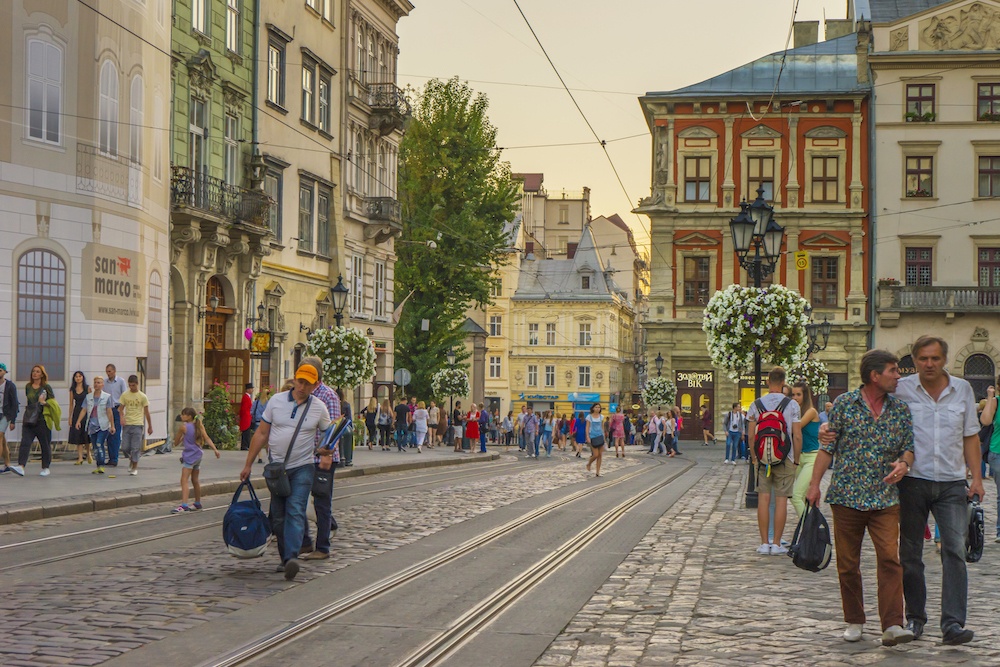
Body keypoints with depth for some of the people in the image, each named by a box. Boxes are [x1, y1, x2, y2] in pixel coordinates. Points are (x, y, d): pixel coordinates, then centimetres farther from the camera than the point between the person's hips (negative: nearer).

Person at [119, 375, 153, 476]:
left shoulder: (142, 397, -1)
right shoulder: (125, 395, 5)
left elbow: (146, 412, 3)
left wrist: (150, 426, 5)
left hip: (137, 425, -3)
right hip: (127, 424, 3)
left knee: (135, 448, -5)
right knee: (125, 448, 1)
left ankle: (134, 467, 6)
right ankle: (132, 458, 30)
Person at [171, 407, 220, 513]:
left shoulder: (183, 427, -9)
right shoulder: (199, 425, 7)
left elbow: (176, 443, -2)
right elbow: (207, 438, -3)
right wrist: (215, 449, -7)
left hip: (189, 457, -8)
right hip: (198, 455, 8)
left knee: (184, 480, -14)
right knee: (195, 480, 20)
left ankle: (183, 505, -27)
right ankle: (197, 504, 30)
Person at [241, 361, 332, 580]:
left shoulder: (319, 408, 1)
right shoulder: (276, 401, 3)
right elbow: (261, 433, 7)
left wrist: (328, 448, -8)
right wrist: (248, 465, 7)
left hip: (302, 468, -2)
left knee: (295, 512, -17)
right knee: (278, 517, 6)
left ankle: (291, 558, -28)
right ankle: (285, 558, 18)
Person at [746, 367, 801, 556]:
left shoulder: (756, 405, 2)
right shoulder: (792, 405, -4)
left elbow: (751, 435, 4)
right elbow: (797, 436, -4)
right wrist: (796, 460, 5)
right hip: (784, 458, -2)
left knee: (763, 499, 5)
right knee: (781, 500, 2)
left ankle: (764, 543, 5)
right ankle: (777, 544, 3)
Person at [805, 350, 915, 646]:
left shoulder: (900, 408, 8)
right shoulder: (844, 403, 0)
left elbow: (909, 446, 11)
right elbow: (827, 446, 2)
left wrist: (903, 463, -12)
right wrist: (814, 483, -3)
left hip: (885, 499, 1)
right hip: (847, 496, -1)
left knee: (890, 559, -13)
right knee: (848, 563, 6)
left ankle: (892, 625, -15)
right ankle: (854, 622, 20)